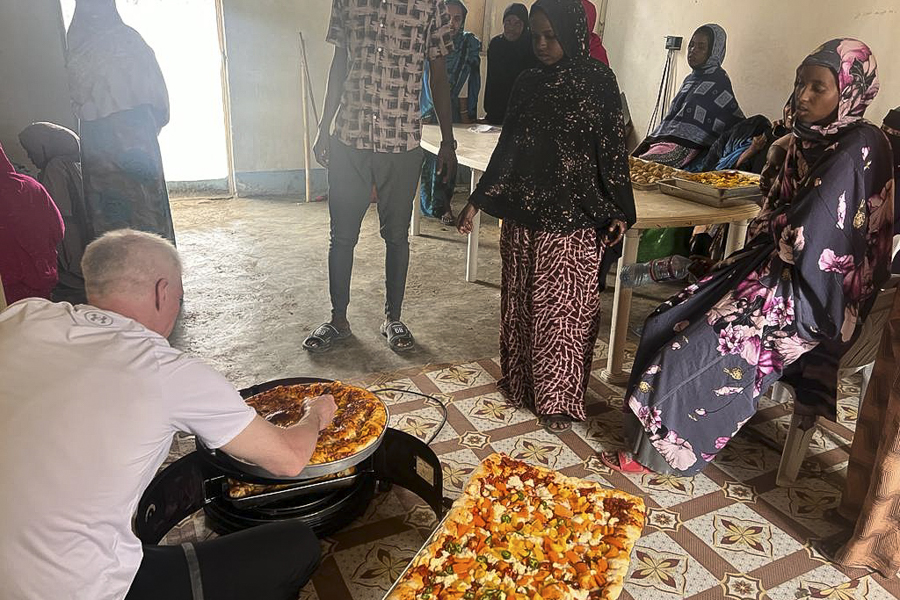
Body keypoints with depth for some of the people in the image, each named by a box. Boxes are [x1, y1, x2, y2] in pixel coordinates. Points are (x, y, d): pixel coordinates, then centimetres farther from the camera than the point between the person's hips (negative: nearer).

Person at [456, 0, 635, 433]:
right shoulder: (528, 83, 8)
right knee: (520, 303, 11)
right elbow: (508, 148, 11)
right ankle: (520, 382, 28)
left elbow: (612, 149, -3)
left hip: (575, 221, -4)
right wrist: (477, 201, 9)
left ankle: (558, 400, 16)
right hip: (524, 214, 5)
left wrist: (620, 211, -8)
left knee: (564, 309, 2)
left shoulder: (597, 81, -4)